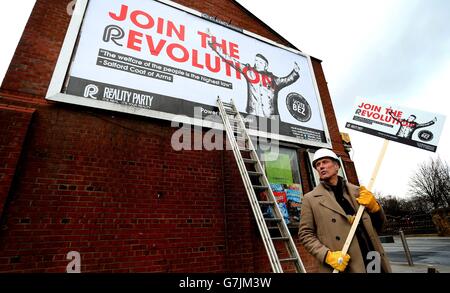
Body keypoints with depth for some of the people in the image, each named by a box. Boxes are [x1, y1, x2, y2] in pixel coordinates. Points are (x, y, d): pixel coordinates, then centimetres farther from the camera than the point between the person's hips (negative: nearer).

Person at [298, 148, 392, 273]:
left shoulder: (357, 191, 9)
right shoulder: (310, 199, -2)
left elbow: (379, 224, 14)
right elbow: (305, 234, -4)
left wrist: (373, 206, -5)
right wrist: (327, 255, -17)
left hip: (373, 260, 4)